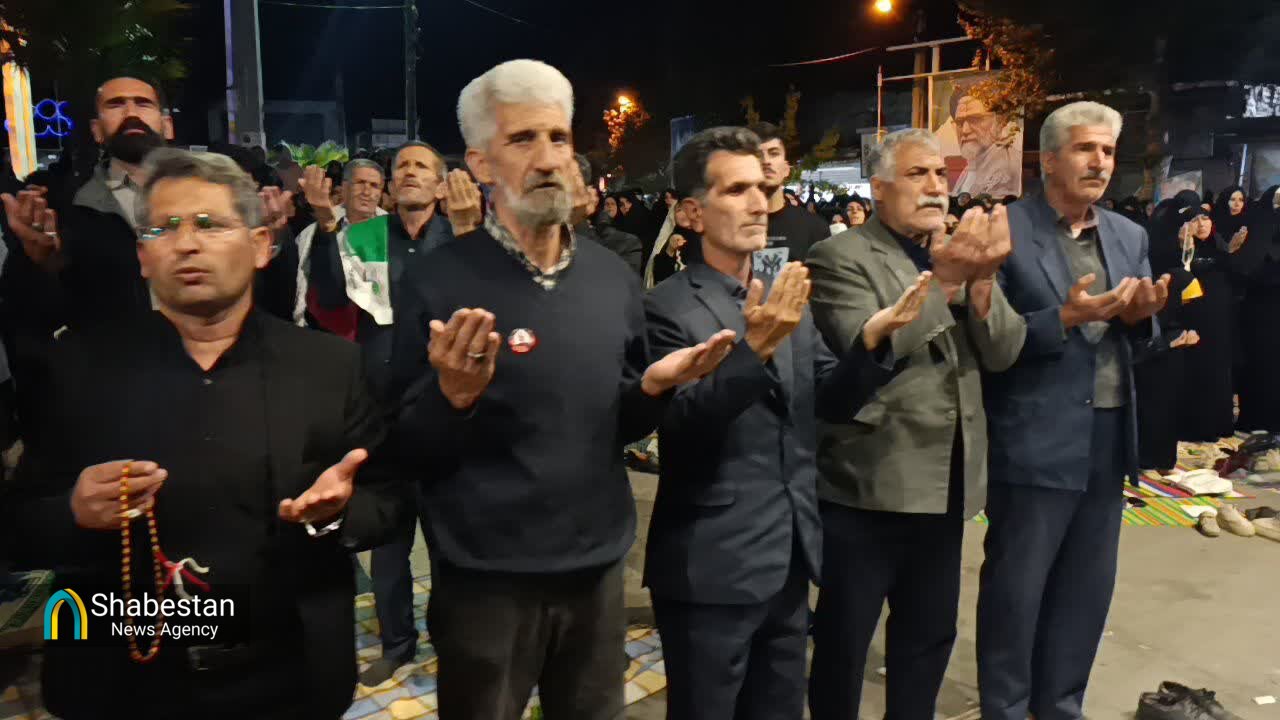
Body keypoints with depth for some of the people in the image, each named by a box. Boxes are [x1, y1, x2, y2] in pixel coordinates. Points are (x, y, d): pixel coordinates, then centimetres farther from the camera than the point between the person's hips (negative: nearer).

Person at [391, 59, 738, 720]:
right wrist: (453, 397, -28)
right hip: (486, 579, -4)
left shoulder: (613, 277, 1)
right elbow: (405, 451, -9)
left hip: (597, 568, 4)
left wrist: (653, 387, -9)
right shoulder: (438, 281, -12)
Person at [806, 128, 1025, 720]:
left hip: (943, 486, 6)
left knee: (930, 635, 20)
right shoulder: (840, 258, -9)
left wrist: (981, 279, -19)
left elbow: (1002, 352, -2)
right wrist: (943, 280, -28)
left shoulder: (957, 255, 9)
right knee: (843, 641, 9)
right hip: (869, 488, -6)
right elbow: (865, 352, -23)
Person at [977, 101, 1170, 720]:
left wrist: (1141, 317, -8)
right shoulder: (1004, 231, -9)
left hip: (1109, 438, 7)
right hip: (1035, 441, -6)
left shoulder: (1129, 236, 11)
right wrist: (1063, 319, -23)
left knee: (1087, 588, 17)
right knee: (1015, 589, 6)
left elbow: (1137, 336, 13)